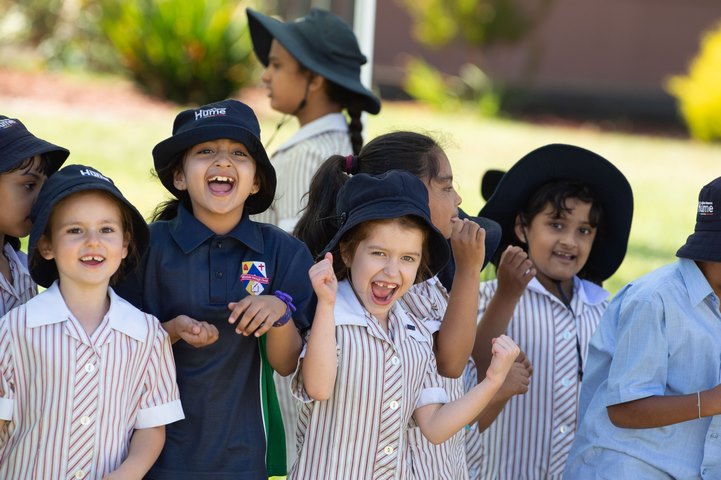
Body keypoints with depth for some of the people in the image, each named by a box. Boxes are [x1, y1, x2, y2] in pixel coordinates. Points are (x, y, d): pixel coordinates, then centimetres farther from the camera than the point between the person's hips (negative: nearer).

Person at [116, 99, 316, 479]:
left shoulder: (283, 252, -4)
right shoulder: (149, 245, -8)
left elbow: (287, 365, -3)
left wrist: (281, 313, -21)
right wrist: (172, 331, -20)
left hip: (244, 448, 1)